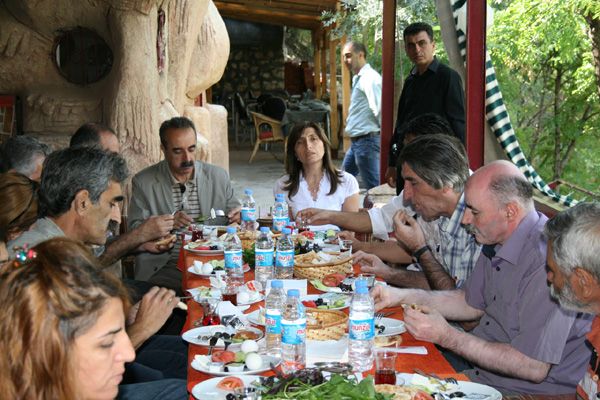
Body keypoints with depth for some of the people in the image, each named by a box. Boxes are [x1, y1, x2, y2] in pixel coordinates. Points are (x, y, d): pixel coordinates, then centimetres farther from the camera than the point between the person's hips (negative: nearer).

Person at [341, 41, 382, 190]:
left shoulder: (370, 78, -17)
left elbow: (380, 110, -23)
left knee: (374, 186, -6)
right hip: (357, 141, 10)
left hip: (366, 140, -10)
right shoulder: (357, 78, 15)